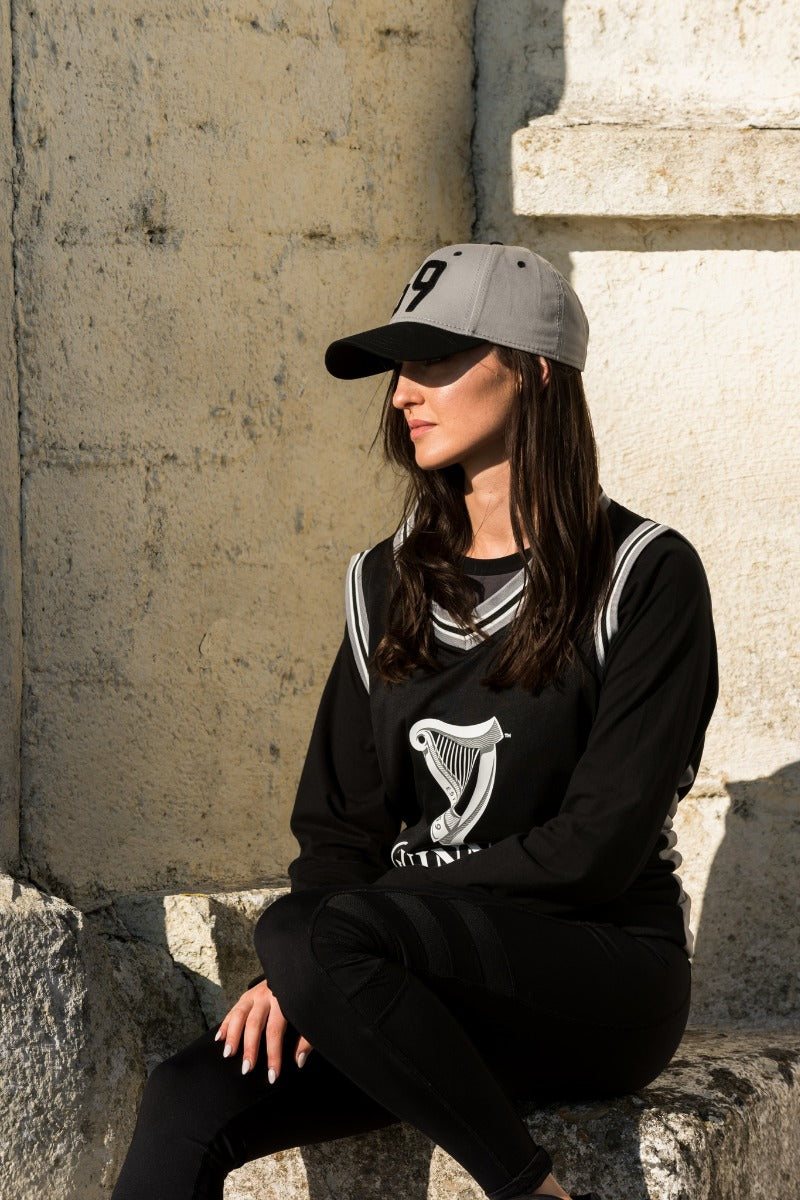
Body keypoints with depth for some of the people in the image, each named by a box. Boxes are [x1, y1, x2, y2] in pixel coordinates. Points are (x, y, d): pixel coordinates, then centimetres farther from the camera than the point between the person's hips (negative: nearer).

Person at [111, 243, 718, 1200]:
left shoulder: (645, 575, -4)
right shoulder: (390, 584, 14)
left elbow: (600, 843, -12)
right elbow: (340, 822, 12)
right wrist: (303, 976, -9)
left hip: (606, 976, -5)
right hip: (436, 988, 5)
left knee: (304, 935, -32)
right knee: (189, 1098, -23)